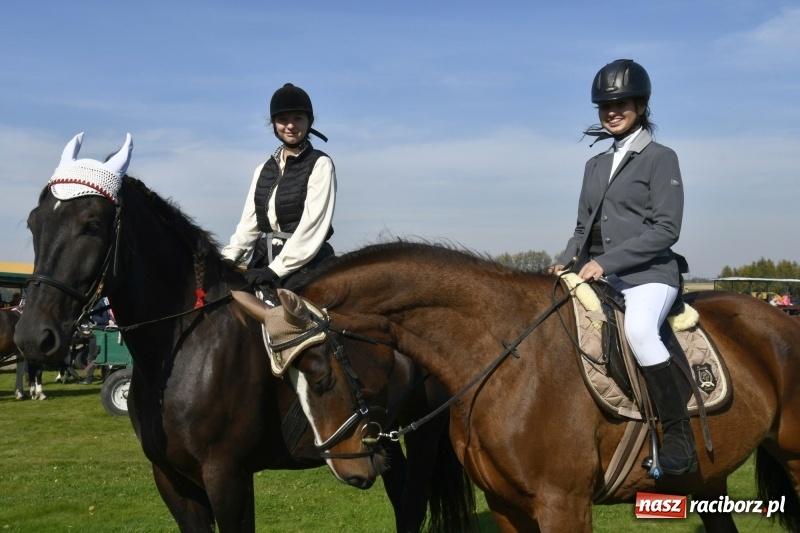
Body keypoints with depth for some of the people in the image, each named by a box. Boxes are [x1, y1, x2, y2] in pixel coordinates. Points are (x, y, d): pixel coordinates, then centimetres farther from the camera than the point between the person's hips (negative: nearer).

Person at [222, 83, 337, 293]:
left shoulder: (320, 165, 0)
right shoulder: (264, 170, 17)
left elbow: (313, 227, -10)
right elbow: (249, 224, 13)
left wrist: (277, 269, -18)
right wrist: (229, 258, -6)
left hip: (306, 264, -6)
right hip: (264, 261, 6)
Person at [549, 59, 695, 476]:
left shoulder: (660, 158, 0)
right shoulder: (596, 165, 19)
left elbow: (666, 229, -10)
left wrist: (606, 262, -18)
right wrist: (566, 262, 1)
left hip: (648, 274, -7)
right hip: (598, 277, 7)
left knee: (639, 330, -34)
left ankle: (679, 437, -25)